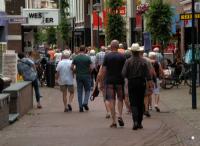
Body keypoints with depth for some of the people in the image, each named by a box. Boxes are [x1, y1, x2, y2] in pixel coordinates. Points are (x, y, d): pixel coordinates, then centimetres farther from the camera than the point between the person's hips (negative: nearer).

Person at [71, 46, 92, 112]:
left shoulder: (76, 58, -1)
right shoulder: (87, 58, -7)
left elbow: (72, 67, -4)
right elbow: (91, 67, -11)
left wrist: (76, 71, 11)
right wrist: (89, 72, 7)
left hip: (78, 76, 2)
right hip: (86, 76, -2)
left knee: (79, 92, 7)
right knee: (87, 90, 12)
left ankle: (81, 107, 6)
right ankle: (85, 102, -7)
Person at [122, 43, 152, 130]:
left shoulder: (128, 61, -8)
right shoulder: (143, 61, -3)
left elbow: (124, 74, -10)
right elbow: (147, 74, -4)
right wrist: (148, 81, 3)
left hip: (131, 83, -2)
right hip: (141, 83, 2)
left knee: (133, 103, 1)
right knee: (140, 103, 11)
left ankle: (135, 121, -19)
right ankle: (140, 122, 14)